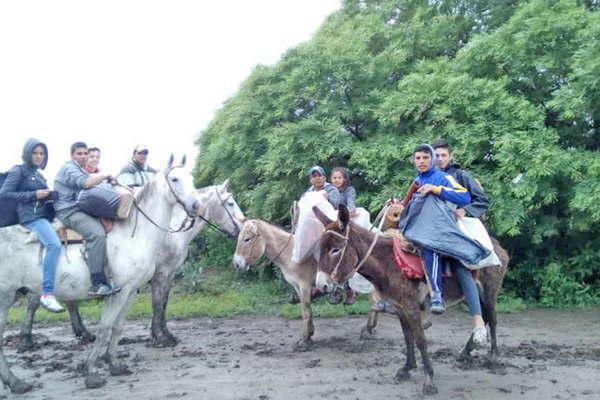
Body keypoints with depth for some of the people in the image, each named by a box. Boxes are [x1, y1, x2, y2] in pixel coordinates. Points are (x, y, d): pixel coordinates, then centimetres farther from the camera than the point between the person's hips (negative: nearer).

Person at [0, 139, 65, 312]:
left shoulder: (38, 174, 22)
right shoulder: (18, 171, 1)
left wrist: (50, 196, 8)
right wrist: (34, 195, -13)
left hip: (45, 215, 9)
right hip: (31, 217, -9)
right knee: (54, 244, -31)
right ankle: (47, 294, -33)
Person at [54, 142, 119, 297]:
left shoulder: (80, 170, 26)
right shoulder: (69, 168, -7)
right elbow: (86, 183, -25)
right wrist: (106, 175, -13)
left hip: (81, 209, 10)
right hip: (69, 211, -10)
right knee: (97, 234, -31)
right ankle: (98, 284, -34)